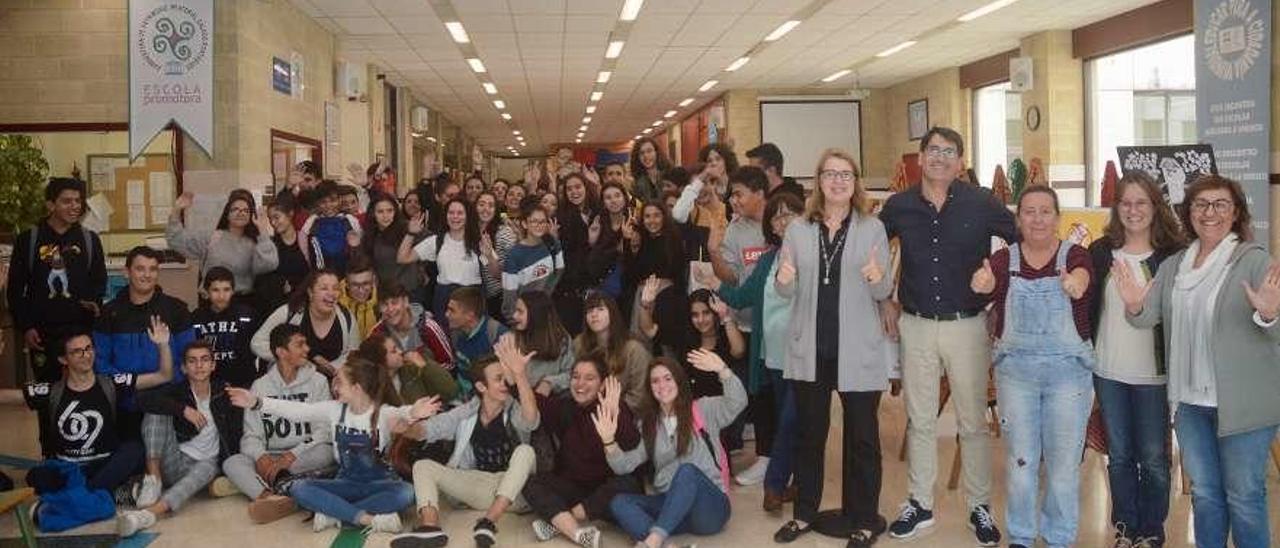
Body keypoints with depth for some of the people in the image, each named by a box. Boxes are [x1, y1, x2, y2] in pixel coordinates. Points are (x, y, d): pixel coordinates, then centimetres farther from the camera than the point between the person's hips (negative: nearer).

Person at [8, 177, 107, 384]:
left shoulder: (90, 239, 6)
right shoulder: (28, 239, 2)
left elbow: (100, 280, 11)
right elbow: (15, 289, 3)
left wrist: (95, 302, -10)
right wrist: (25, 327, -3)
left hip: (81, 329, 1)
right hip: (42, 332, 0)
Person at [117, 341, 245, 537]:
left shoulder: (225, 393, 3)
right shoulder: (177, 391, 2)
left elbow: (235, 436, 0)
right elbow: (143, 399, -18)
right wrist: (183, 409, -25)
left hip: (206, 463, -1)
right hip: (175, 461, 1)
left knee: (208, 468, -39)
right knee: (157, 410, -15)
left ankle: (150, 512, -59)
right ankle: (153, 477, -24)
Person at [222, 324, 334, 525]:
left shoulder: (317, 381, 3)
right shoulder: (260, 386, 8)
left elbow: (322, 431, -5)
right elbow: (251, 435, 2)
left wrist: (292, 456, -20)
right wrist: (261, 458, -20)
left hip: (306, 458, -2)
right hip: (270, 457, 2)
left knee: (325, 453, -33)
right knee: (232, 462, -24)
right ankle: (274, 498, -48)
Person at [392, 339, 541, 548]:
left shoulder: (514, 411, -7)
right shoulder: (467, 413, 6)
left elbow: (531, 419, -30)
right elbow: (430, 428, 4)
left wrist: (519, 374, -44)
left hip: (513, 492, -4)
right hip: (478, 487, 4)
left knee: (525, 451, -31)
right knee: (423, 466, -8)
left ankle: (488, 523, -40)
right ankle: (430, 527, -35)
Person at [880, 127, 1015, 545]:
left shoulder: (982, 203, -6)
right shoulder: (899, 206, 0)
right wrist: (885, 302, 10)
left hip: (967, 325, -2)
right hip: (915, 325, 2)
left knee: (973, 422, 7)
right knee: (919, 420, 11)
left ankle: (980, 508, 22)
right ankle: (919, 504, 24)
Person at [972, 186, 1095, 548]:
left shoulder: (1074, 255, -3)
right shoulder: (1005, 258, 1)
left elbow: (1082, 275, -26)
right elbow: (989, 281, -20)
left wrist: (1075, 283, -51)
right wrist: (982, 283, -46)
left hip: (1068, 371, -1)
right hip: (1015, 370, 1)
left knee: (1064, 464, 7)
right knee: (1020, 461, 11)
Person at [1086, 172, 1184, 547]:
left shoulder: (1172, 255, -3)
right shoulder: (1100, 252, 3)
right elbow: (1086, 307, 4)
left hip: (1153, 373, -2)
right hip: (1108, 371, 2)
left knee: (1153, 457, 6)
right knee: (1119, 455, 13)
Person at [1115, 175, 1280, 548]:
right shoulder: (1173, 266, 7)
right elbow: (1148, 317, 6)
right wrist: (1135, 306, -17)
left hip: (1242, 403, -5)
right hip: (1189, 401, 5)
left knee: (1244, 496, 6)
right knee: (1204, 492, 18)